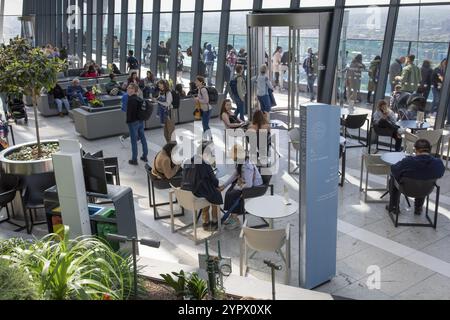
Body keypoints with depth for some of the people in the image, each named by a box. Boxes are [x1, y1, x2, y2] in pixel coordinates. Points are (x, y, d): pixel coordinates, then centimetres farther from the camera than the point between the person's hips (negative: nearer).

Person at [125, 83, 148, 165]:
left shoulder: (131, 100, -19)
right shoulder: (140, 99, 7)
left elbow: (129, 112, -21)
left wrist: (128, 121, -11)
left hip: (133, 122, -8)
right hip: (140, 121, 8)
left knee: (134, 141, 0)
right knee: (143, 138, 14)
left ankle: (134, 160, 7)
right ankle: (145, 156, 23)